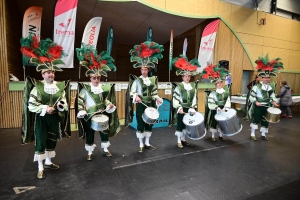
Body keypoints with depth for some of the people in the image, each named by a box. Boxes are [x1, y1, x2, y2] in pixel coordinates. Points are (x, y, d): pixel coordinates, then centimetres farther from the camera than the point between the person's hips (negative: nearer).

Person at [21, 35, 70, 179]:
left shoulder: (60, 86, 2)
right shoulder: (37, 87, -9)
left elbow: (65, 103, 5)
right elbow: (31, 106, -12)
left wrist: (62, 105, -17)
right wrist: (45, 109, -22)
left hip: (55, 118, 4)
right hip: (41, 119, -4)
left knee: (52, 141, 16)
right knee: (40, 143, 2)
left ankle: (48, 162, 35)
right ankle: (40, 168, 16)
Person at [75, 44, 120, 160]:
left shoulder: (104, 88, 3)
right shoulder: (85, 88, -7)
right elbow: (80, 101, -5)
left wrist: (109, 104, -7)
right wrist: (81, 111, -15)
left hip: (102, 115, 3)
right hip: (89, 116, -3)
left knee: (104, 132, 13)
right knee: (89, 134, 9)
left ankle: (105, 149, 32)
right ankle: (90, 152, 26)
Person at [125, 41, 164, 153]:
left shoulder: (152, 79, 8)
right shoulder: (137, 80, -5)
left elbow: (154, 93, 13)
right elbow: (132, 92, -9)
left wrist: (157, 98, -5)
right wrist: (136, 97, -28)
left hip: (149, 105, 5)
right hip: (140, 105, -4)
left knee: (149, 124, 11)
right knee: (140, 125, 2)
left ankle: (147, 143, 27)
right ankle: (141, 145, 16)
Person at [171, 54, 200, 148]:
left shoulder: (193, 86, 7)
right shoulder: (179, 87, -7)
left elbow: (194, 99, 6)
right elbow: (175, 99, -12)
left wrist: (193, 108, -3)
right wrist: (179, 108, -20)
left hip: (189, 109, 5)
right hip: (181, 109, -5)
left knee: (186, 124, 14)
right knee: (180, 125, 3)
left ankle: (183, 139, 29)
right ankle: (179, 141, 15)